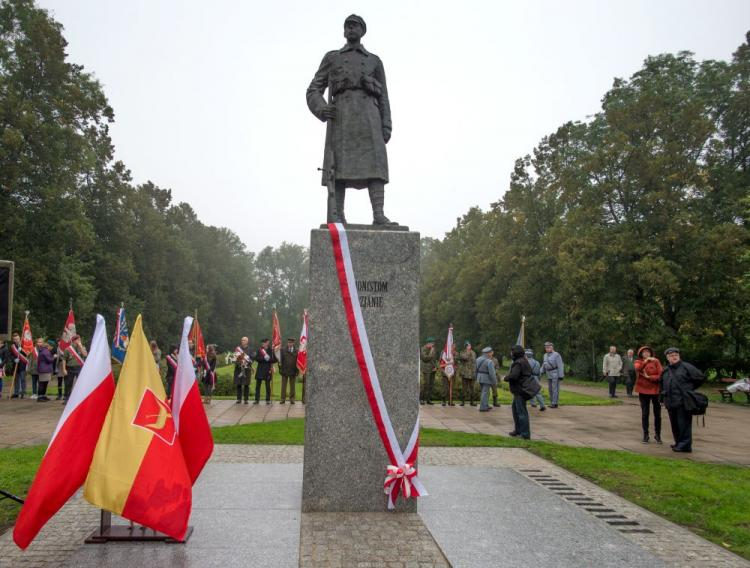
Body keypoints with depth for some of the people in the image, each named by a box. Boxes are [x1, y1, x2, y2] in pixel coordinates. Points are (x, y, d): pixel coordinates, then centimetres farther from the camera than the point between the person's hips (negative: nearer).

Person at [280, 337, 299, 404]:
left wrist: (297, 371, -2)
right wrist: (280, 369, -2)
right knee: (283, 385, 4)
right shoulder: (283, 351, 4)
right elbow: (281, 360, 5)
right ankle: (283, 399, 10)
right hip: (285, 371, 0)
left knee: (292, 386, 5)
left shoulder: (296, 351, 2)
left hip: (293, 371, 0)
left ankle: (292, 399, 12)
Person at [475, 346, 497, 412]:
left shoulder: (478, 359, 3)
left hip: (480, 377, 8)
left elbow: (476, 369, 10)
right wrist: (495, 381, -10)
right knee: (485, 393, -1)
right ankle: (482, 407, 2)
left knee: (485, 392, 20)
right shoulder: (489, 361, -20)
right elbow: (492, 373, -19)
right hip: (487, 379, -8)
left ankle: (486, 405, 28)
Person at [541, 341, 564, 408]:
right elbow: (544, 366, 17)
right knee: (551, 389, 8)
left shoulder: (556, 355, -13)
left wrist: (561, 376, -20)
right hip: (549, 375, 7)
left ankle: (555, 403, -3)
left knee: (555, 389, -6)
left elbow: (560, 365, -15)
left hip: (556, 374, -7)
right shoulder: (546, 355, 10)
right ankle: (552, 402, 14)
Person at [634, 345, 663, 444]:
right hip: (643, 391, 1)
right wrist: (646, 360, -31)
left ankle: (657, 434, 20)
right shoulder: (638, 362, 2)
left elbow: (661, 375, -9)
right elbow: (638, 368, -22)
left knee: (657, 414, 7)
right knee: (644, 414, 6)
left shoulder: (656, 361, -1)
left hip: (655, 390, 0)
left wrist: (648, 377, -16)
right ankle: (645, 435, 16)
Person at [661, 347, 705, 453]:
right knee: (675, 424, 12)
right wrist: (663, 393, 19)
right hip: (671, 403, 7)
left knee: (684, 424, -6)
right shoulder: (665, 371, 17)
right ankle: (679, 443, 23)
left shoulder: (686, 367, -3)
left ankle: (685, 445, -2)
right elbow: (662, 384, 34)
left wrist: (690, 388, 4)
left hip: (683, 402, -7)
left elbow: (701, 377, -1)